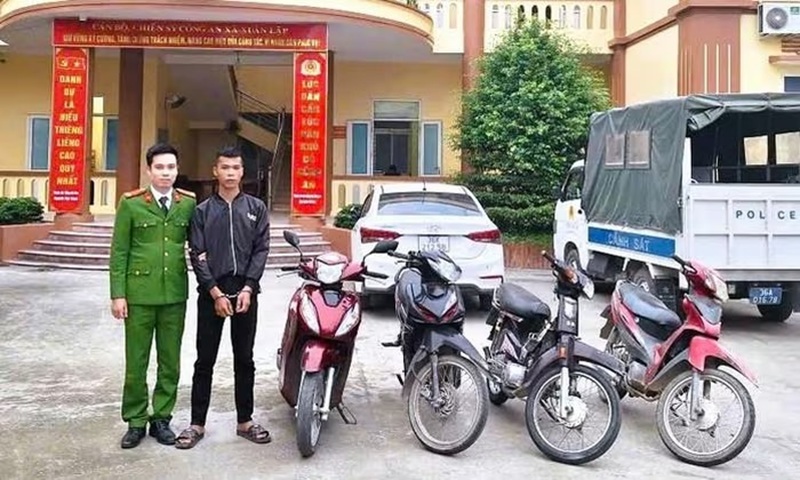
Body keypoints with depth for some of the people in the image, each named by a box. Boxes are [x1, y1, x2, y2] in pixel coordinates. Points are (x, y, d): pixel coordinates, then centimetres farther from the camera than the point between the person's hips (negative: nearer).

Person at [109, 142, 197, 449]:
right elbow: (119, 252, -1)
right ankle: (135, 421, 20)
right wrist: (118, 294, -6)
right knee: (136, 363, 6)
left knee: (170, 362, 9)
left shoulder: (189, 204, 4)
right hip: (139, 294, -2)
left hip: (175, 295, 2)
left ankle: (161, 418, 23)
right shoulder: (130, 204, -1)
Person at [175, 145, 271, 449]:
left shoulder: (256, 208, 8)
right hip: (211, 295, -1)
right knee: (205, 361, 4)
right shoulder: (202, 211, 5)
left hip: (245, 293, 1)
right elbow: (197, 255, -1)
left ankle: (245, 421, 19)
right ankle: (197, 424, 14)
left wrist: (247, 289, -10)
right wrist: (216, 292, -11)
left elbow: (261, 250, 1)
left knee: (244, 360, 9)